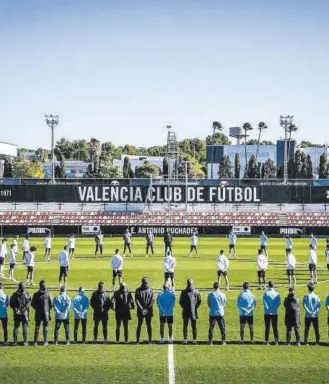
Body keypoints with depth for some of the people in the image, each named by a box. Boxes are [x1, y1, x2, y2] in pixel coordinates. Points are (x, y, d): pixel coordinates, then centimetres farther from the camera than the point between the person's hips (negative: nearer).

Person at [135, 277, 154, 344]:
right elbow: (136, 300, -3)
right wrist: (141, 308, -14)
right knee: (139, 325, -1)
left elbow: (152, 300, -1)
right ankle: (137, 340, 1)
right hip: (140, 311, -1)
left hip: (148, 311, 1)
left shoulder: (150, 290, 6)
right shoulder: (138, 290, 4)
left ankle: (150, 340, 8)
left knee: (149, 325, 5)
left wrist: (147, 309, -11)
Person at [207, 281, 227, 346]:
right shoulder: (222, 295, -4)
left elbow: (208, 304, 5)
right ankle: (223, 341, 10)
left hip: (212, 314, 0)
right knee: (222, 328, 9)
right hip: (220, 313, 0)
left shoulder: (210, 295, -5)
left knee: (211, 327, 7)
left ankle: (210, 341, 5)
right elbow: (224, 305, 5)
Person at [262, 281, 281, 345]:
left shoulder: (266, 293, -1)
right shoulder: (277, 294, 4)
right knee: (275, 327, 7)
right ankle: (276, 341, 0)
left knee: (267, 327, 3)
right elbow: (279, 302, -6)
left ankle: (266, 341, 0)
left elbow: (264, 302, -12)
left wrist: (268, 310, -14)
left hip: (267, 313, -1)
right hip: (274, 313, 1)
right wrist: (274, 309, -10)